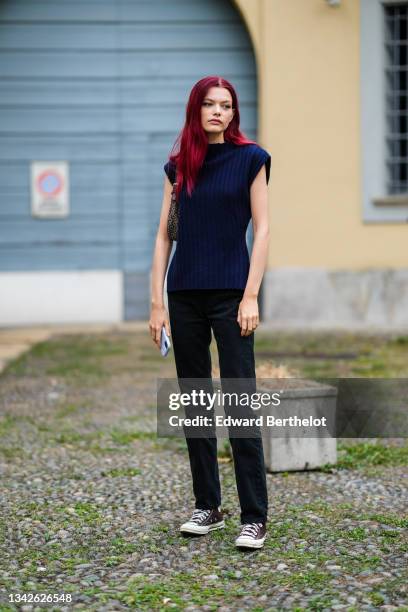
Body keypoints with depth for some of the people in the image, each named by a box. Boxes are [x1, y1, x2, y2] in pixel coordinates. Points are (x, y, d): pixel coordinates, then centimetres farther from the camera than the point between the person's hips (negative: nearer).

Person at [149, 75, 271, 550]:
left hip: (230, 292, -4)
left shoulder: (250, 159, 1)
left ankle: (254, 518, -4)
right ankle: (207, 506, 20)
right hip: (185, 295, 4)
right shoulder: (178, 167, 10)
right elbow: (164, 236, 10)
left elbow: (262, 230, -2)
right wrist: (157, 302, 4)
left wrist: (251, 296, -10)